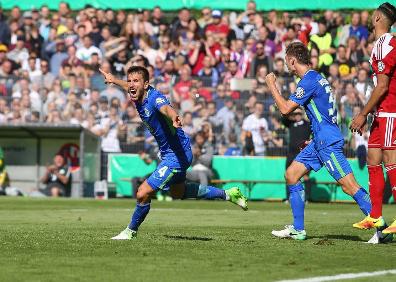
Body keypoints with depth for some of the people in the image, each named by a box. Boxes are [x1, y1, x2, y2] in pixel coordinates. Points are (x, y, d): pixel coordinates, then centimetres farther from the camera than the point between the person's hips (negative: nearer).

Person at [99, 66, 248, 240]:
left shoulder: (155, 98, -27)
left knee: (143, 194, -13)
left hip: (177, 155, -10)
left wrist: (174, 117, -74)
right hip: (168, 153, 10)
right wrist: (114, 80, 42)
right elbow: (129, 88, 25)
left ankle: (131, 231, 13)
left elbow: (166, 108, -52)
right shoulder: (138, 95, -2)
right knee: (177, 193, 29)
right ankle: (227, 194, 39)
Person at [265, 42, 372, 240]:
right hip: (320, 140, 11)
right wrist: (315, 138, 27)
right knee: (291, 175, 10)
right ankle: (298, 230, 11)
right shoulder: (317, 78, 17)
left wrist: (272, 85, -4)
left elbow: (285, 109, -15)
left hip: (327, 141, -11)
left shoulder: (309, 80, -14)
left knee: (348, 185, -14)